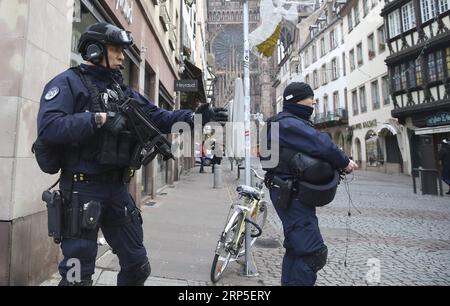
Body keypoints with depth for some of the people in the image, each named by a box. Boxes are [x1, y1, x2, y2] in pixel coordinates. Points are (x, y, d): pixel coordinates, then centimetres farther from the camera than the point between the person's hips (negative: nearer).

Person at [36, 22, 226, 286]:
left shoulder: (124, 90, 15)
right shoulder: (68, 82, -4)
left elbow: (157, 117, 6)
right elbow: (48, 127, -19)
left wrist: (195, 116, -6)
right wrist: (100, 119, -24)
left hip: (117, 188, 6)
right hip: (82, 188, -6)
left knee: (137, 266, 16)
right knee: (78, 274, 7)